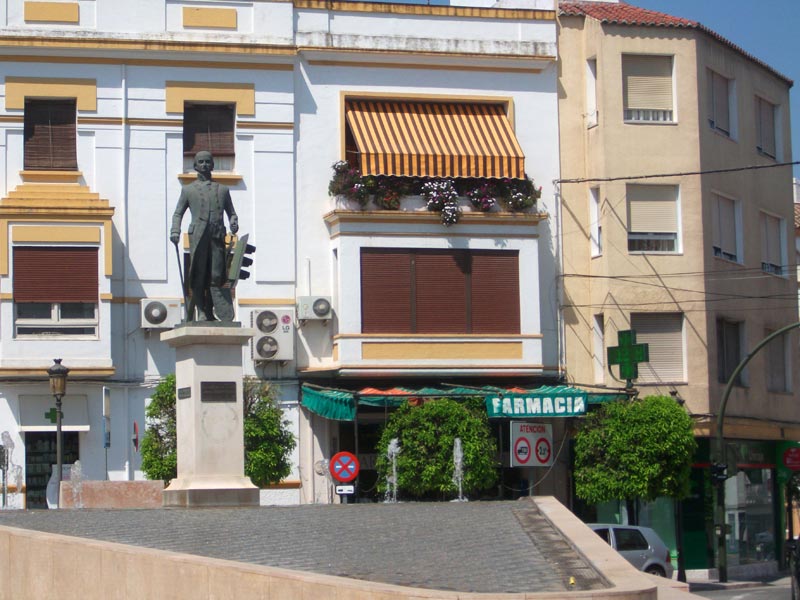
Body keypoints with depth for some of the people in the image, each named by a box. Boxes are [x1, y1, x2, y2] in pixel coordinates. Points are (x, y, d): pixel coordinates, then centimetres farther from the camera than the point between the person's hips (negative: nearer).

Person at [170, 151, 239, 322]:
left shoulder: (223, 189, 22)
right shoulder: (188, 189, 17)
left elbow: (231, 213, 22)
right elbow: (178, 213, 15)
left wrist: (234, 223, -1)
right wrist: (175, 231, -3)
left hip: (217, 236, 1)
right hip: (198, 236, -1)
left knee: (216, 276, -8)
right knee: (198, 277, -8)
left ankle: (210, 312, -3)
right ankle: (202, 313, -7)